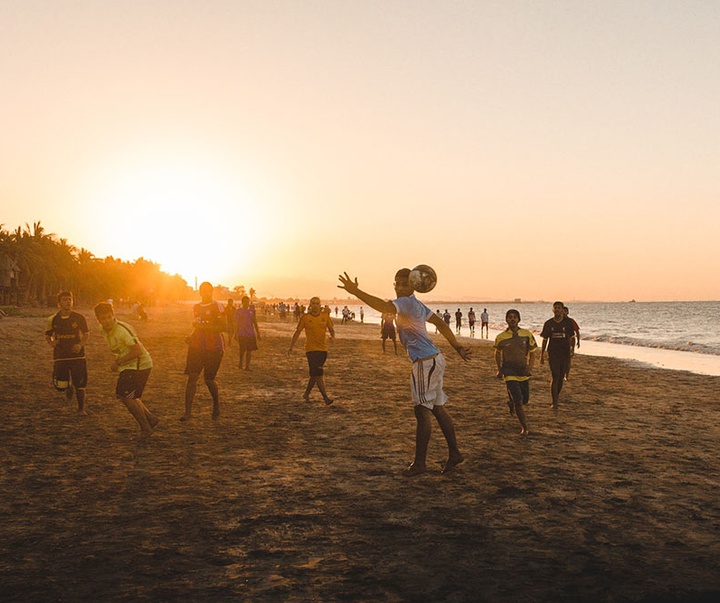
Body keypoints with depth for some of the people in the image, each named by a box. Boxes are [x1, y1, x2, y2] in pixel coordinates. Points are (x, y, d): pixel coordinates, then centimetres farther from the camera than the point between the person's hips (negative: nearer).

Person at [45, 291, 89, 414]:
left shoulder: (79, 318, -3)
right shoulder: (53, 319, 1)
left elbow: (86, 333, 5)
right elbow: (47, 335, 14)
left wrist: (80, 345, -13)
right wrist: (51, 343, -8)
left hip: (77, 355, -1)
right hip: (60, 356, 1)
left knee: (80, 384, -3)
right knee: (60, 385, -1)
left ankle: (81, 408, 14)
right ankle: (69, 388, 36)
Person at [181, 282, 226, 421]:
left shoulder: (217, 306, -6)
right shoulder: (196, 307, 15)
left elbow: (224, 327, -14)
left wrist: (204, 326, -21)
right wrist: (191, 336, 12)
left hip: (213, 348, -5)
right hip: (196, 346, 5)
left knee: (208, 379, 0)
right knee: (192, 377, -5)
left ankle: (216, 407, 26)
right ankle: (188, 412, -3)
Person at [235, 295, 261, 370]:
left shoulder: (251, 310, 11)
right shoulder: (238, 311, 0)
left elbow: (255, 322, 16)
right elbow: (236, 323, -1)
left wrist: (258, 333, 13)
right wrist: (236, 333, -7)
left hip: (251, 334, 4)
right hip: (242, 334, -4)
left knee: (250, 350, 1)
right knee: (243, 350, -7)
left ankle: (247, 366, 8)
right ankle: (240, 362, 20)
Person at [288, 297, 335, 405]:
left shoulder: (325, 316, 5)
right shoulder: (305, 317, -2)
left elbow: (331, 329, 13)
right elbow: (297, 332, 5)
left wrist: (333, 336, -10)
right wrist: (291, 346, 6)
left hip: (323, 348, 4)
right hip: (311, 349, -4)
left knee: (315, 374, 11)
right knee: (318, 374, -12)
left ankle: (307, 393, 29)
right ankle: (325, 397, -10)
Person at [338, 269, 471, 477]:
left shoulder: (407, 303, -14)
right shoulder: (417, 305, 17)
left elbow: (383, 306, -34)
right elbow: (441, 323, 23)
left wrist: (356, 292, -40)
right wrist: (457, 347, 28)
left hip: (426, 362, -11)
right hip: (434, 359, 11)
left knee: (422, 410, -6)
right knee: (437, 409, 15)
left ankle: (419, 462, 0)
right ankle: (454, 454, 23)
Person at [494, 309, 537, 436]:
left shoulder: (527, 334, -3)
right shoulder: (501, 337, -6)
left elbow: (532, 353, 4)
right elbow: (497, 354, 11)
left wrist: (530, 367, -9)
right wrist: (499, 369, 6)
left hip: (523, 371, 3)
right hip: (509, 372, -3)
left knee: (525, 400, 13)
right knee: (518, 401, -12)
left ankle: (511, 403, 48)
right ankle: (524, 427, 2)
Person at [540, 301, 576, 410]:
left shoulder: (567, 322, 2)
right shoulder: (548, 323, 3)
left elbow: (571, 338, 5)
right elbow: (545, 340, 8)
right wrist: (542, 355, 8)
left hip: (565, 353, 1)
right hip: (553, 353, -1)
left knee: (561, 377, 9)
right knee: (555, 376, -12)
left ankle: (557, 396, 30)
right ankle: (554, 403, -12)